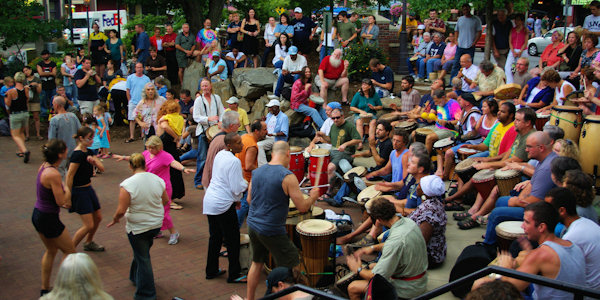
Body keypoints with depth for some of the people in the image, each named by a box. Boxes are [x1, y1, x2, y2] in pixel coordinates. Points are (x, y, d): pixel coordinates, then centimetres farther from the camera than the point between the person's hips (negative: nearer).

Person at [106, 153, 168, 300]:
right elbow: (166, 201, 8)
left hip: (137, 227, -5)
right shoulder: (158, 180, -5)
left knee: (143, 258, 5)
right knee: (142, 253, 26)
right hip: (157, 224, 6)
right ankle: (136, 277, 45)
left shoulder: (127, 184, -21)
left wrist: (115, 219, -1)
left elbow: (121, 211, -21)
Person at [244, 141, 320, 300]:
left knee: (257, 263, 24)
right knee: (292, 268, 7)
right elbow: (302, 207, -15)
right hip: (271, 231, -7)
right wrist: (313, 196, 4)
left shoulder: (257, 172, 2)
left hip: (252, 225, 7)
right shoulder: (287, 176, -17)